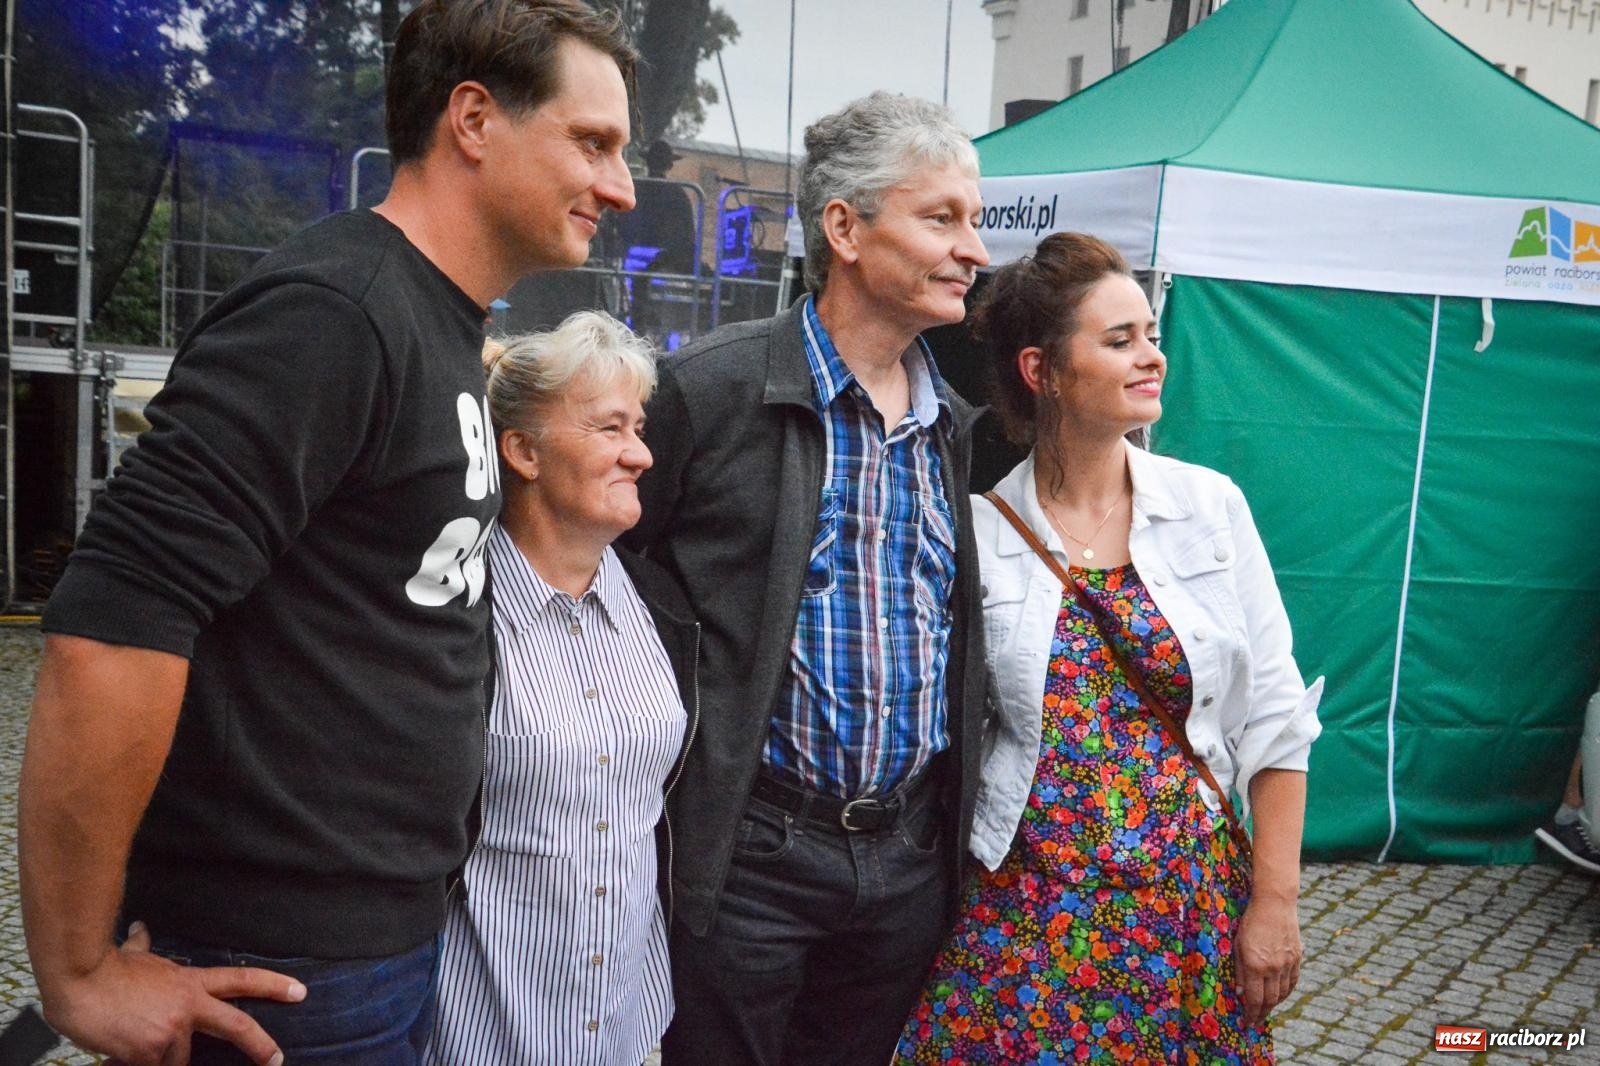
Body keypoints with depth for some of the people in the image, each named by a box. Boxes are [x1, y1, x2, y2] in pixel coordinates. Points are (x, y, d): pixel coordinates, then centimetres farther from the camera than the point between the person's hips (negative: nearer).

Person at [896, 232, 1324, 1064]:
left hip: (1195, 901, 2)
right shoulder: (977, 531, -6)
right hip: (1023, 909, -1)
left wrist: (1276, 901, -2)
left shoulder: (1211, 505, -3)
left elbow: (1271, 717, 0)